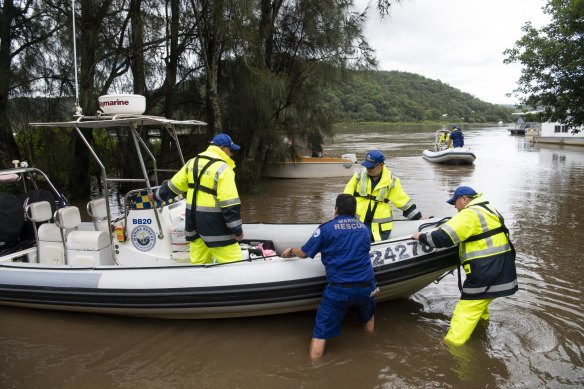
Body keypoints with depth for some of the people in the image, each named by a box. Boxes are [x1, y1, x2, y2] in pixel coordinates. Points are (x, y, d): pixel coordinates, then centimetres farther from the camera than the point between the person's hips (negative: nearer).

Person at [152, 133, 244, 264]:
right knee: (233, 262, -4)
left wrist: (157, 195, 36)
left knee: (198, 262, 16)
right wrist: (237, 230, -12)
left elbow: (174, 185, 19)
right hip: (213, 223, -8)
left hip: (193, 219, 8)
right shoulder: (223, 169, -13)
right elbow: (230, 204, -18)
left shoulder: (192, 163, 10)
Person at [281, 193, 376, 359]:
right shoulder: (364, 228, 9)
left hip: (338, 289, -4)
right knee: (368, 317, 35)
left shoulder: (326, 228, -3)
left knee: (320, 333, 4)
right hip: (367, 287, 5)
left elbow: (304, 253, 3)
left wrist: (290, 251, 24)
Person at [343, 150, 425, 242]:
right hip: (356, 223, 2)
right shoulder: (359, 175, 0)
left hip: (380, 226, -1)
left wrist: (419, 217, 5)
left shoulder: (391, 181, -3)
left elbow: (403, 201, 4)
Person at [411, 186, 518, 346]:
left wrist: (421, 237, -5)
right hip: (503, 272, 10)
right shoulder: (489, 210, 17)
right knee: (479, 304, 29)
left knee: (466, 312, -8)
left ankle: (453, 343, -8)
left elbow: (444, 237, -20)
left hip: (485, 272, -9)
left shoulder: (470, 214, -13)